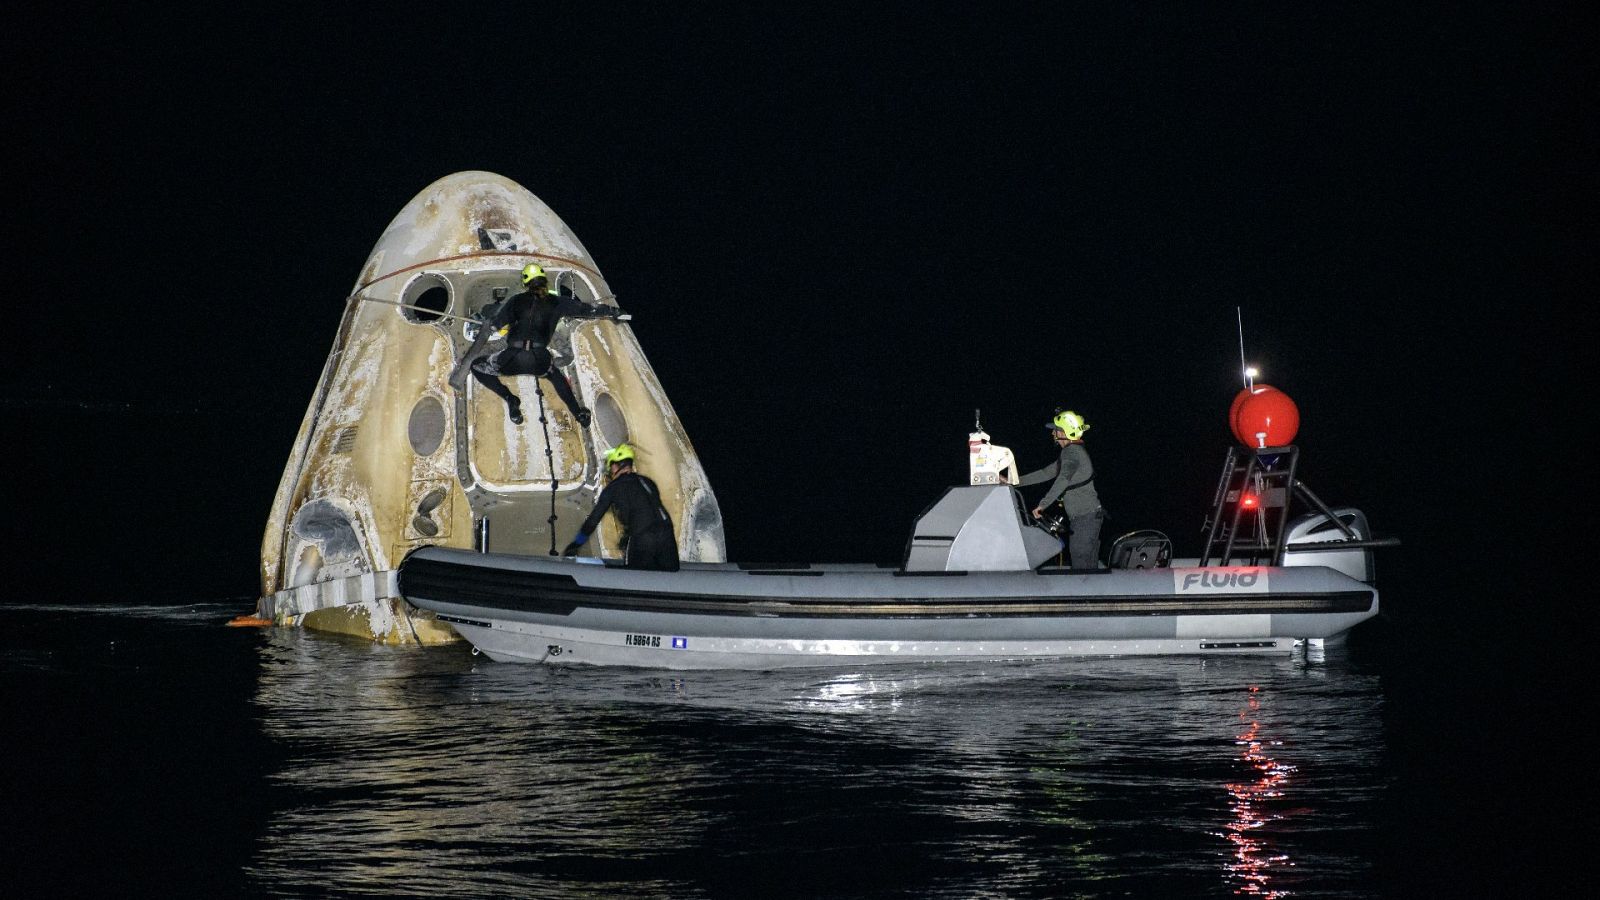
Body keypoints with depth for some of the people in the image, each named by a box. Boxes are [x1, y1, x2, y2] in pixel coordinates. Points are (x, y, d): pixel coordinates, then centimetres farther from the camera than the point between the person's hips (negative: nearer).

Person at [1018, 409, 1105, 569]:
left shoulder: (1071, 451, -12)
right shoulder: (1074, 451, 21)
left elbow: (1063, 480, -26)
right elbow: (1047, 473, 26)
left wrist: (1042, 505, -29)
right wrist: (1017, 481, 23)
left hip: (1085, 517, -10)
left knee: (1081, 565, -12)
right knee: (1089, 567, 11)